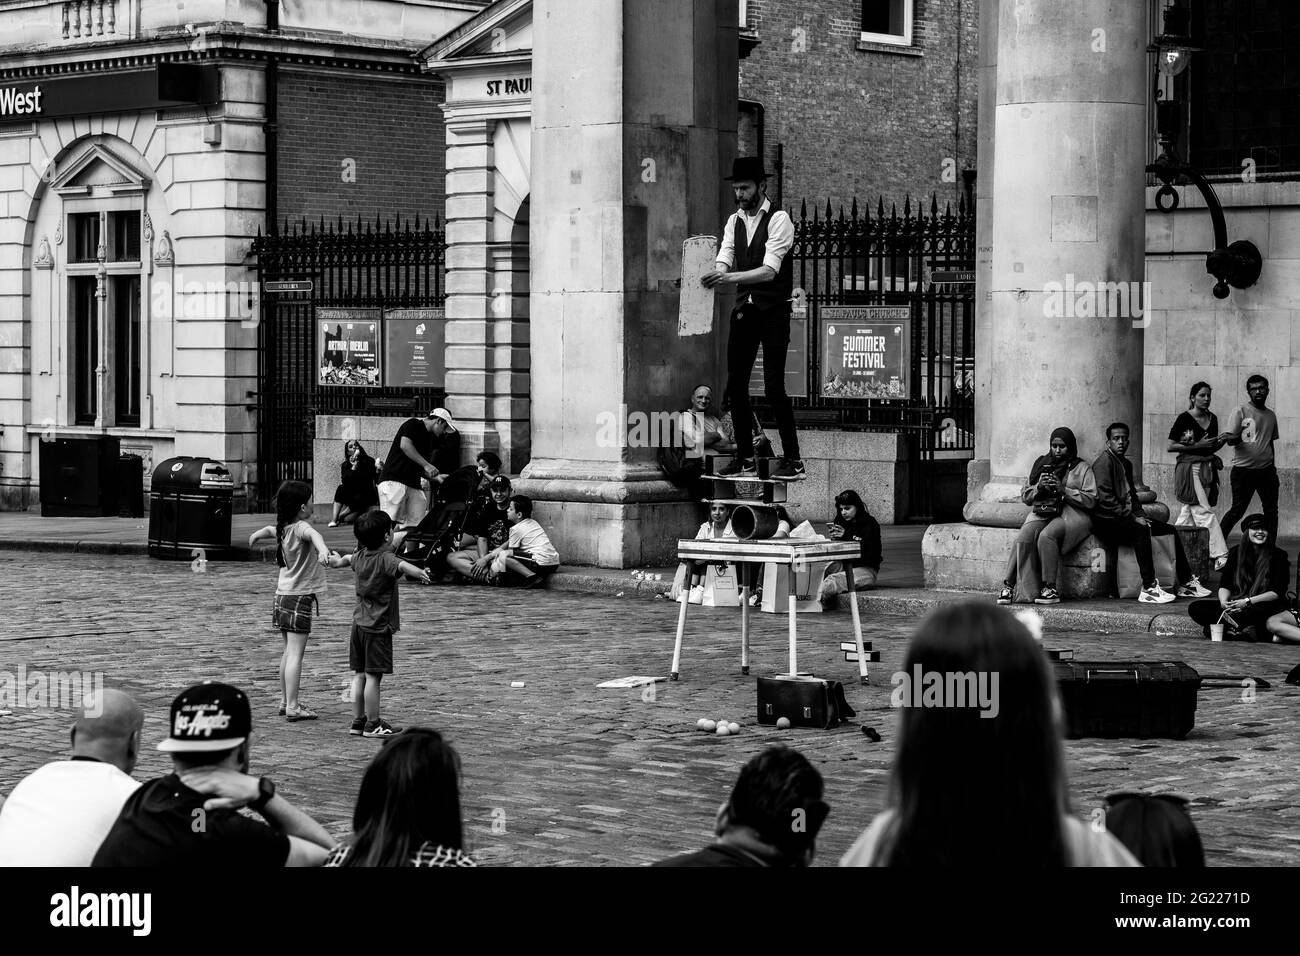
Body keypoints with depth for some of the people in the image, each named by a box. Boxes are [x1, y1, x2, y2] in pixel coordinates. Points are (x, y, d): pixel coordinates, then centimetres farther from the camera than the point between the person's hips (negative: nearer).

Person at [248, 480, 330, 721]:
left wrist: (257, 535, 54)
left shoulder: (283, 528, 6)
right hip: (299, 597, -9)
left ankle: (286, 701, 28)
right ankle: (292, 707, -13)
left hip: (283, 594, 9)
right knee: (296, 653, -10)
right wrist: (322, 548, -66)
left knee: (288, 651, 19)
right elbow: (313, 534, -44)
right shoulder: (300, 527, -19)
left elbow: (270, 529, 31)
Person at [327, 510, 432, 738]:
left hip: (359, 624, 8)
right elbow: (401, 565, -40)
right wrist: (419, 572, -59)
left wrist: (337, 561, 56)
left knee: (359, 675, 12)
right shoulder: (385, 559, -17)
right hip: (378, 627, -8)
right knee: (373, 676, -4)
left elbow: (348, 559, 33)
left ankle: (357, 721, 18)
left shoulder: (359, 557, 8)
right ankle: (373, 724, 0)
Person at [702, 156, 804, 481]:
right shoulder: (734, 222, 11)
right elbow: (723, 262, 0)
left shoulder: (778, 220, -10)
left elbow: (769, 270, -21)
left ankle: (793, 461, -2)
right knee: (735, 385, 6)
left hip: (773, 311, -6)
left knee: (773, 387, -10)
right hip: (743, 310, 7)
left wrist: (730, 277, -34)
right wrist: (712, 276, -24)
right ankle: (745, 458, 16)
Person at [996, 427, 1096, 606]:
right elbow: (1024, 496, 18)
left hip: (1071, 515, -3)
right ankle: (1030, 591, -31)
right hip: (1041, 513, 4)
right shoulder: (1041, 464, 20)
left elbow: (1090, 500, -2)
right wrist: (1039, 488, -3)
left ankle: (1050, 589, -29)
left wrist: (1064, 490, -12)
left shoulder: (1082, 468, 8)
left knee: (1046, 536, -35)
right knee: (1024, 538, -29)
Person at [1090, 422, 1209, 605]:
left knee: (1170, 530, 5)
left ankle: (1186, 583, 8)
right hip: (1106, 521, -10)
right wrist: (1132, 517, -20)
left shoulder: (1126, 464, 20)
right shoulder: (1104, 461, -10)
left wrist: (1141, 516, 6)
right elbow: (1105, 498, -20)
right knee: (1141, 530, -35)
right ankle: (1148, 588, -40)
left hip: (1126, 518, 10)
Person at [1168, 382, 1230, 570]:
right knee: (1204, 512, -12)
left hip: (1207, 469, 7)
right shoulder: (1184, 419, -7)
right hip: (1190, 468, -7)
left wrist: (1222, 441, -1)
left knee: (1188, 511, 8)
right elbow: (1171, 446, -9)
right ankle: (1219, 556, -17)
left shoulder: (1213, 419, 12)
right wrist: (1198, 445, -16)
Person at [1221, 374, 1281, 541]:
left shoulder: (1271, 415, 13)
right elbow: (1230, 439, -10)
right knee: (1237, 510, -4)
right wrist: (1239, 437, -32)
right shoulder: (1240, 411, -5)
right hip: (1243, 470, -5)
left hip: (1266, 471, 5)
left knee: (1271, 511, 3)